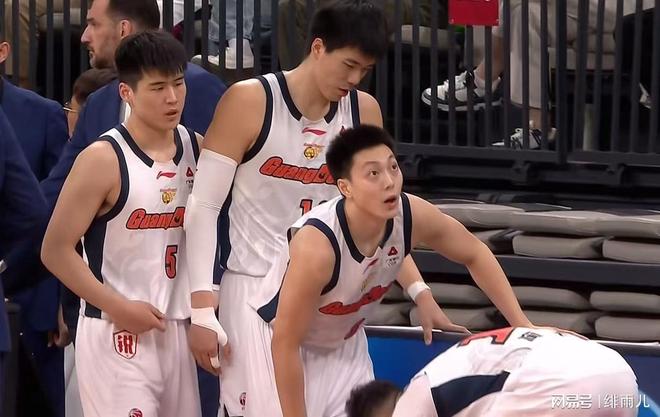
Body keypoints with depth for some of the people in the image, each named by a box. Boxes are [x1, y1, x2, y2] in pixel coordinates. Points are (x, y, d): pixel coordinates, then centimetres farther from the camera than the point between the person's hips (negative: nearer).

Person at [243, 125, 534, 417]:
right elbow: (285, 342, -30)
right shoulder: (316, 244, -38)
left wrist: (522, 326, -2)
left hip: (345, 343, 6)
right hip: (284, 341, -6)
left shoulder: (413, 216, -23)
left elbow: (475, 255, -1)